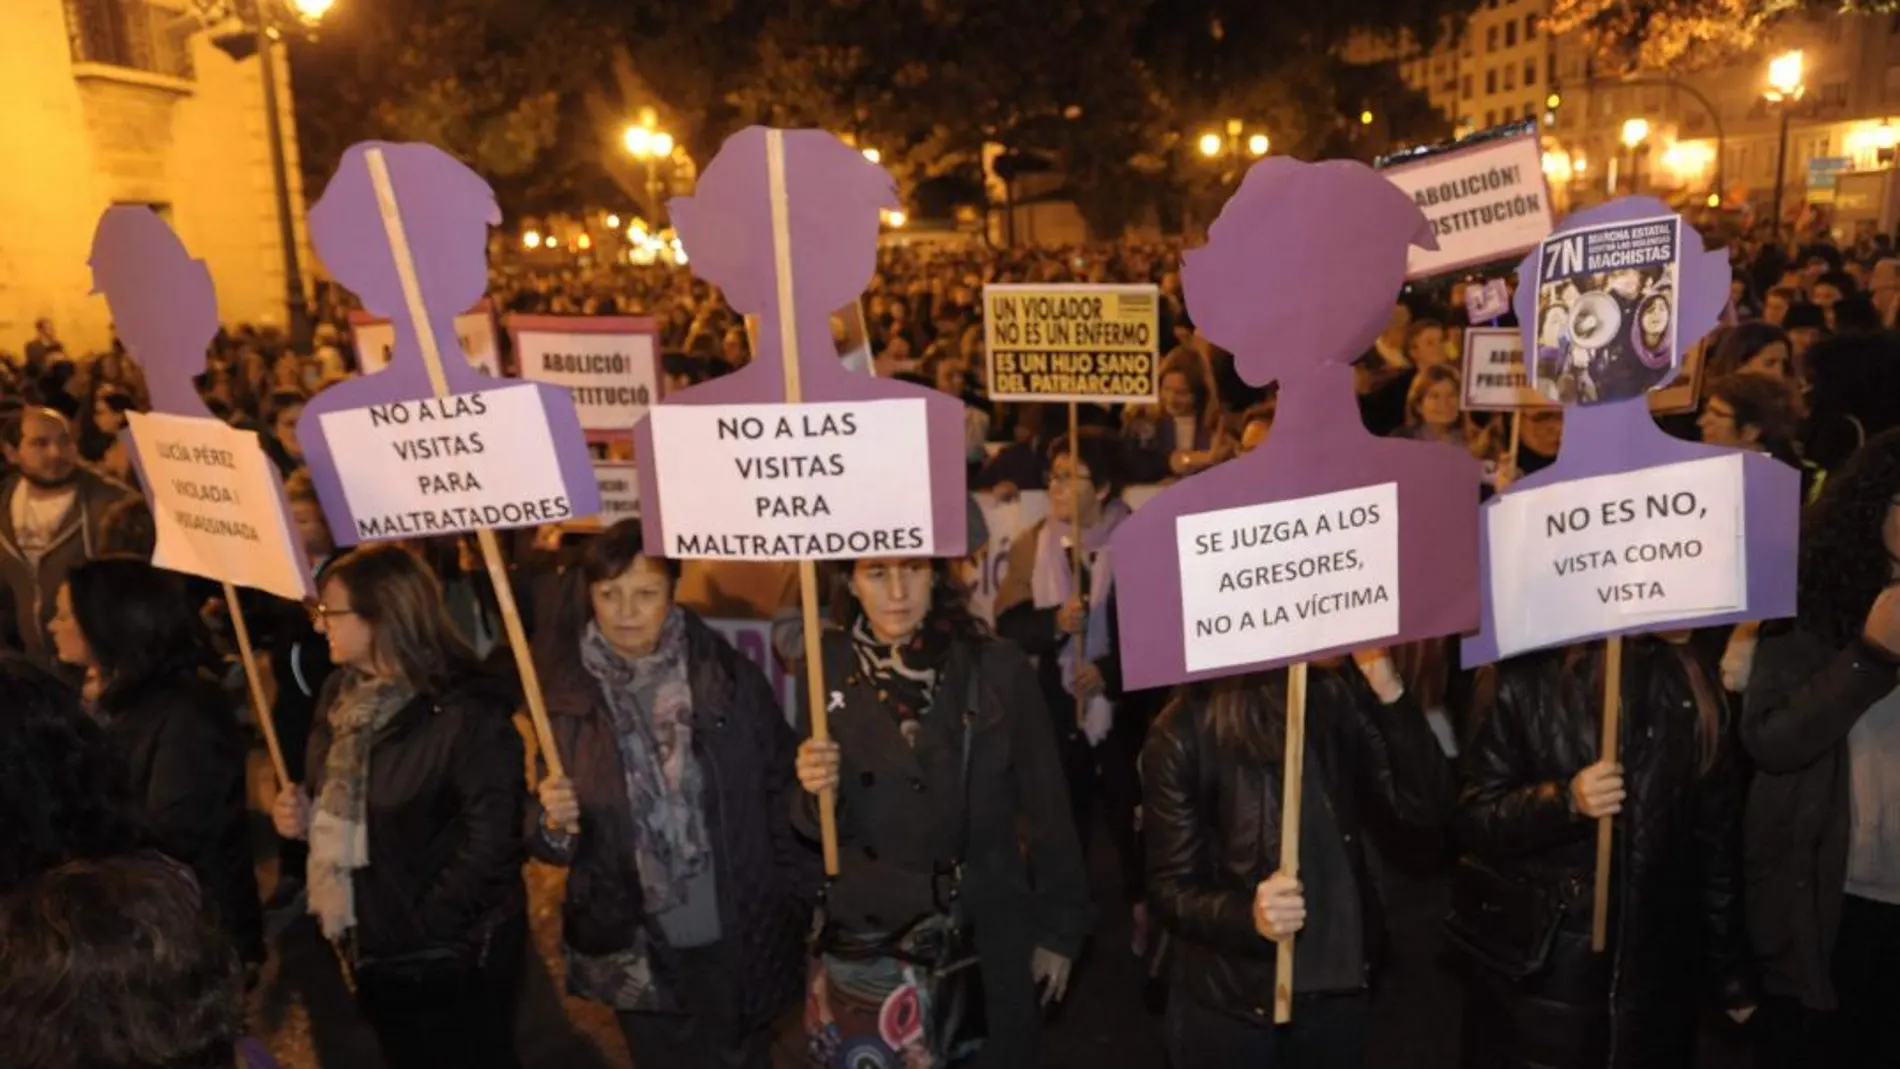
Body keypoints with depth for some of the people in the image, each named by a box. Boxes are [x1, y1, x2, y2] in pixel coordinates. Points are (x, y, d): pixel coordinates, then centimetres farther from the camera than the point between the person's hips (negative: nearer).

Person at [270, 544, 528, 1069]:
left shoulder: (466, 713, -24)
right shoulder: (340, 694, 4)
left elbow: (489, 843, -26)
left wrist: (417, 928, -20)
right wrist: (304, 815, -2)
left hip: (452, 957, -8)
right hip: (373, 947, 8)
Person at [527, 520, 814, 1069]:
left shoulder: (727, 675, -9)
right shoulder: (564, 692, -6)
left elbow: (779, 787, -2)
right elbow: (547, 835, 2)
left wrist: (799, 909, -5)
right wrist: (552, 824, -20)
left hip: (736, 943, -1)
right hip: (636, 954, 1)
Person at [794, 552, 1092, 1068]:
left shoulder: (998, 669, -14)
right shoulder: (829, 670, -6)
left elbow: (1047, 808, -6)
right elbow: (813, 824, 1)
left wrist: (1060, 930, -2)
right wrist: (817, 791, -21)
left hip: (984, 938, -2)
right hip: (864, 939, 2)